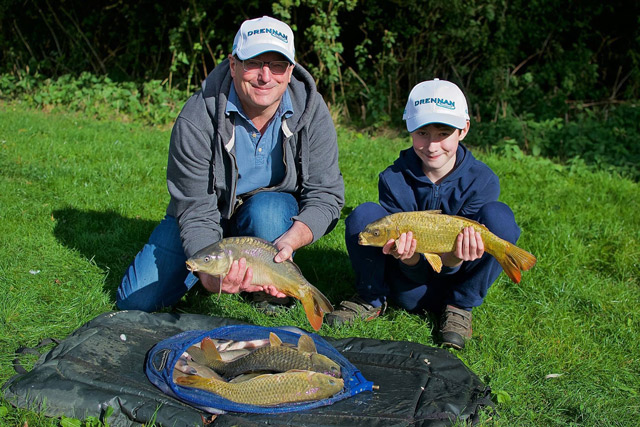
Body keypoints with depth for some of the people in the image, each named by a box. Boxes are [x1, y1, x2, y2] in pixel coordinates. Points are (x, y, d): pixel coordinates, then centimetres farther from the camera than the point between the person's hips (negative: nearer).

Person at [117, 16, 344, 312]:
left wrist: (290, 241, -40)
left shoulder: (312, 111, -20)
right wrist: (210, 275, -47)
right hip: (211, 212, 0)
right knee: (136, 301, -8)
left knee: (267, 211, -38)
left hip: (275, 209, 0)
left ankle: (274, 288, -8)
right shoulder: (196, 121, -27)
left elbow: (326, 194, -20)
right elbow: (196, 214, -27)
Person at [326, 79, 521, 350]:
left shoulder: (482, 181, -15)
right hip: (409, 288, 0)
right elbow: (417, 268, -14)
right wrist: (408, 256, -39)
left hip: (452, 274, 0)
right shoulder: (395, 178, -15)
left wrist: (455, 259, -40)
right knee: (364, 215, -24)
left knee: (498, 216, -25)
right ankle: (371, 301, 0)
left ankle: (460, 307, -8)